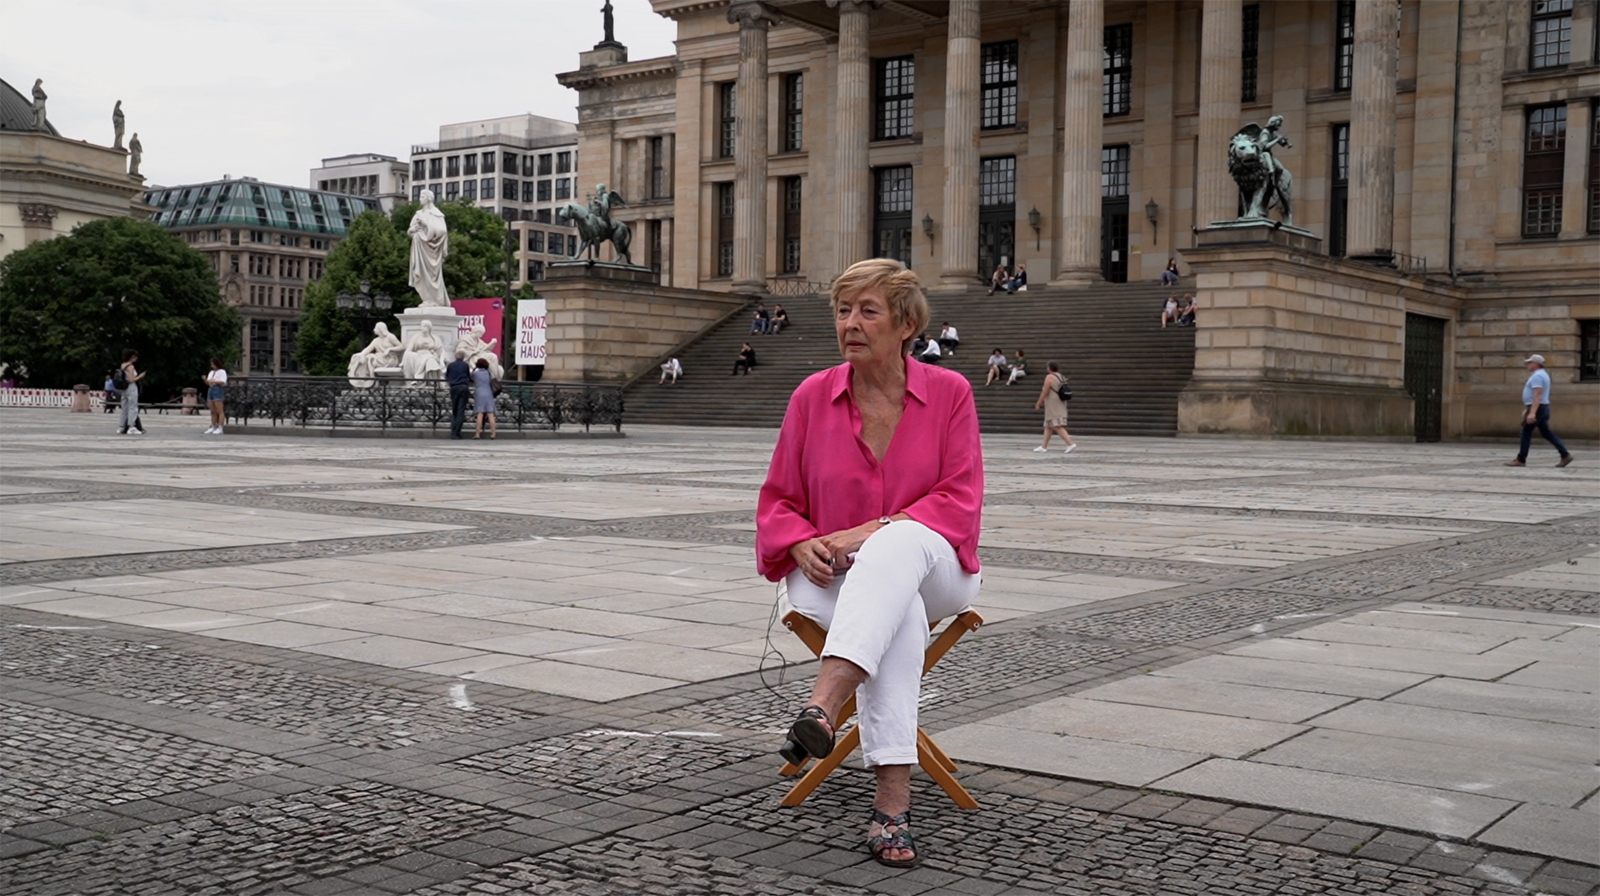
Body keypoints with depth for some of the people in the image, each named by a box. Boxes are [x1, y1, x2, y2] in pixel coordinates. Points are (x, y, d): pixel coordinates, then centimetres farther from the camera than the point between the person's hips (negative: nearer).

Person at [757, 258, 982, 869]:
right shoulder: (813, 396, 4)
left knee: (901, 543, -39)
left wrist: (873, 531, -22)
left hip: (932, 570, 0)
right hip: (834, 576, 0)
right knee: (899, 614, -37)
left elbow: (960, 501, -8)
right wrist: (804, 545, -15)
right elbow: (777, 503, 8)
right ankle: (892, 805, -45)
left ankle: (823, 705, -53)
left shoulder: (948, 392, 0)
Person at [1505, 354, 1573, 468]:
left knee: (1526, 432, -3)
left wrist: (1532, 412, -30)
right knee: (1546, 433, 9)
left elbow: (1537, 395, -25)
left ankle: (1521, 460, 0)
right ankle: (1565, 455, 3)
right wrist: (1527, 409, 28)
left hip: (1537, 408, -10)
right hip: (1542, 407, 10)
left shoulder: (1537, 376, -16)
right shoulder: (1542, 374, 19)